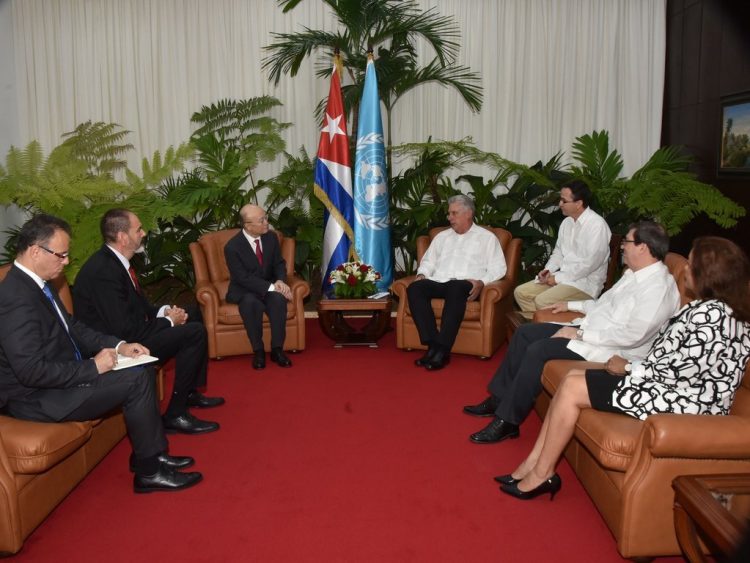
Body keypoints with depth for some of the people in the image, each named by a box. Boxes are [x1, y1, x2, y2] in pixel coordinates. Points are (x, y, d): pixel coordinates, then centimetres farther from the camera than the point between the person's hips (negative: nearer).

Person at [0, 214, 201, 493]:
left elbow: (72, 326, 14)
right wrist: (92, 367, -22)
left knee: (141, 371, 3)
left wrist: (118, 346, 2)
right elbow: (32, 371, -30)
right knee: (135, 380, -16)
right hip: (36, 397, -10)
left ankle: (151, 454, 13)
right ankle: (149, 471, -1)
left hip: (62, 373, 10)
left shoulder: (36, 282, 5)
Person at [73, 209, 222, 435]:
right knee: (195, 332, -20)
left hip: (128, 330, 11)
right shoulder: (103, 271, -26)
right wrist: (168, 321, -15)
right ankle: (175, 414, -9)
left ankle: (190, 392, 22)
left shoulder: (114, 260, 4)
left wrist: (163, 311, -2)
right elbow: (125, 331, -28)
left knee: (192, 313, 16)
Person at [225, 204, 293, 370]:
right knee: (251, 302, -38)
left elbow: (279, 263, 5)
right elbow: (244, 278, -20)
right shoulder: (232, 246, -17)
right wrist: (271, 287, -28)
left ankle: (277, 349, -22)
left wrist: (280, 281, -18)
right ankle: (258, 350, -22)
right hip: (243, 290, -3)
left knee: (278, 298, -31)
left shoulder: (271, 237, -2)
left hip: (269, 286, 4)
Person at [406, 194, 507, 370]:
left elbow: (498, 268, 6)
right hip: (438, 282, 4)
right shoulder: (442, 236, 28)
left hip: (465, 285, -4)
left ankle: (443, 349, -39)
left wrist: (481, 282, -13)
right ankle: (433, 344, -32)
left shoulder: (487, 237, 14)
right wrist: (422, 274, 5)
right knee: (414, 288, -28)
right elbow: (428, 261, 28)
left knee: (455, 288, -41)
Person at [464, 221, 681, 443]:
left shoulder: (659, 286, -19)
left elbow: (632, 335, -27)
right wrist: (572, 305, 23)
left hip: (612, 350, -10)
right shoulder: (634, 273, 12)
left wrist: (580, 334, -23)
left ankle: (507, 421, -13)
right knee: (525, 332, 3)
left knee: (538, 350, -24)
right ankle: (499, 398, 9)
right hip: (589, 329, 10)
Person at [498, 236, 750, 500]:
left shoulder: (712, 313, -21)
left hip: (679, 400, -10)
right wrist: (631, 367, 0)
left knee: (572, 388, -10)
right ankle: (534, 464, 3)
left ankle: (541, 474, 3)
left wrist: (628, 368, -10)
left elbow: (684, 368, -23)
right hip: (664, 384, 10)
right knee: (572, 376, 1)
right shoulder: (711, 308, 11)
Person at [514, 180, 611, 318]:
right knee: (520, 292, -3)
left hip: (585, 282, -8)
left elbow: (590, 263, -22)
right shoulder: (567, 221, 10)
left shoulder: (597, 225, -17)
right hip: (562, 276, 8)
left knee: (542, 301, -27)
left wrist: (559, 278, -18)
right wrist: (548, 269, 2)